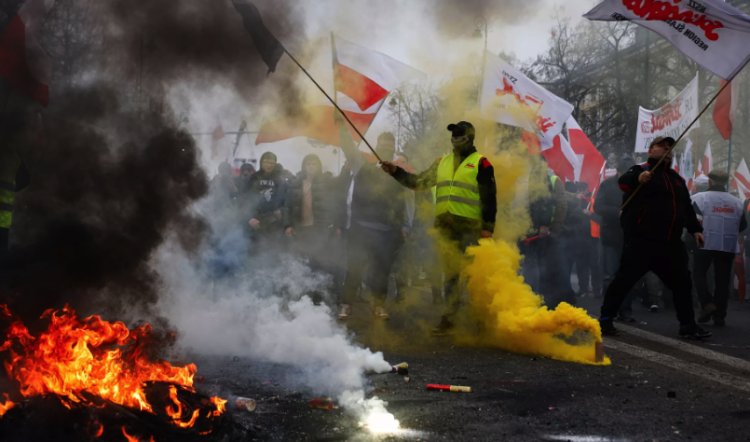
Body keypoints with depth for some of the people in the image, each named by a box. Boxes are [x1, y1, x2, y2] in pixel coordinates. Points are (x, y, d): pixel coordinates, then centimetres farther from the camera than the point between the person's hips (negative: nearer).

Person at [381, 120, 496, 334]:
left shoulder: (480, 163, -1)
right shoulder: (442, 162, 18)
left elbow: (489, 197, -4)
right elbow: (418, 182, 19)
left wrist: (488, 226, -10)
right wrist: (396, 172, 8)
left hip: (469, 226, -5)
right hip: (445, 226, 5)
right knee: (449, 273, 7)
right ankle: (449, 316, 11)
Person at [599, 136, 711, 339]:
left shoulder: (676, 178, 20)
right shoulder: (641, 170, -2)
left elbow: (687, 207, 25)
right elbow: (623, 182, -24)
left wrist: (695, 229, 15)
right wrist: (638, 178, -45)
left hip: (670, 243, 7)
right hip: (641, 240, -7)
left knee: (682, 282, 9)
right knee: (624, 279, -7)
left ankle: (688, 325, 17)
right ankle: (605, 319, 1)